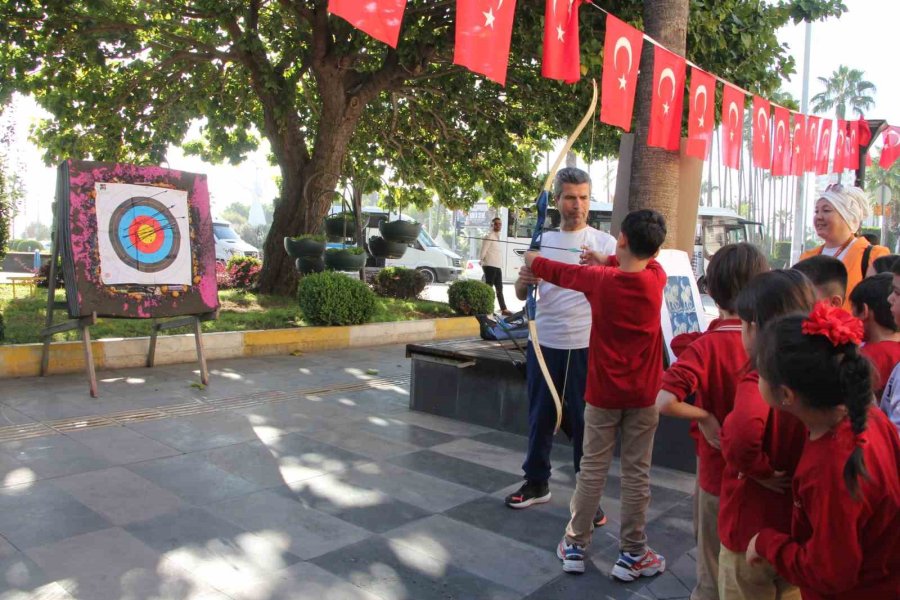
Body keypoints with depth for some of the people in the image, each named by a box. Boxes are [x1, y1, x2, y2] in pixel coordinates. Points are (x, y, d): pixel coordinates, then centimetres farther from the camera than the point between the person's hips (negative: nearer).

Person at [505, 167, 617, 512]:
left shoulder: (604, 242, -1)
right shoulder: (542, 240, 8)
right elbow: (521, 295, 8)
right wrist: (523, 281, -15)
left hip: (585, 345, -3)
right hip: (544, 343, 3)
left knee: (585, 420, 4)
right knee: (540, 416, 13)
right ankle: (536, 482, 29)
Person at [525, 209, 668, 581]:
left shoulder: (599, 279, -11)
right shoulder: (656, 279, -7)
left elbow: (562, 272, 7)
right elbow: (646, 262, 17)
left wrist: (534, 261, 26)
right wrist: (609, 261, 22)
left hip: (602, 393, -1)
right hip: (644, 395, 1)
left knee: (592, 469, 8)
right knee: (636, 473, 7)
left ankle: (574, 546, 20)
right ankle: (631, 555, 17)